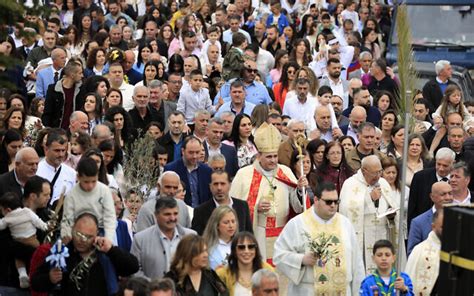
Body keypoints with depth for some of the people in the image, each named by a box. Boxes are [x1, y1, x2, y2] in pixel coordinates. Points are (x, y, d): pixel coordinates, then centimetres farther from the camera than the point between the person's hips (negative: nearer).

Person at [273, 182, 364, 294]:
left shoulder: (345, 223, 12)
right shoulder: (297, 224, 0)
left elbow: (356, 261, 14)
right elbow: (279, 255, -2)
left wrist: (358, 291, 10)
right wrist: (302, 259, -17)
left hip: (341, 291, 3)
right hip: (308, 292, -3)